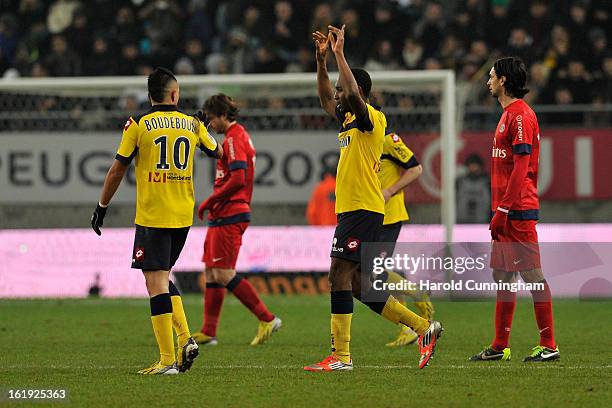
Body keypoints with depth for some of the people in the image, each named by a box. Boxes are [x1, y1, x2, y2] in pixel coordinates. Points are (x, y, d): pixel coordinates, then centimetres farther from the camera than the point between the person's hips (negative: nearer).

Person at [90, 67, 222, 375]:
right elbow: (217, 153, 24)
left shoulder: (138, 125, -5)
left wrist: (101, 207, 9)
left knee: (156, 282, -4)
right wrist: (206, 128, 44)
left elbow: (118, 170, -2)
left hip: (152, 216, -5)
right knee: (163, 278, 20)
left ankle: (168, 359, -8)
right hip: (183, 216, 5)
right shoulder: (192, 124, 6)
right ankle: (186, 340, 4)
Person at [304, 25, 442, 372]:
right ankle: (423, 327, 14)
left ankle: (341, 356, -13)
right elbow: (326, 99, 30)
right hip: (349, 209, 10)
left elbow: (354, 94, -27)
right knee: (357, 284, 9)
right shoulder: (349, 119, 17)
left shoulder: (373, 119, -9)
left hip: (363, 210, -10)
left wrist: (340, 53, -21)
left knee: (339, 275, -12)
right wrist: (322, 59, 20)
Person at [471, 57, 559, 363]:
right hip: (507, 212, 11)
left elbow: (521, 166, -19)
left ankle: (548, 346, -6)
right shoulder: (509, 114, 19)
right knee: (502, 275, 11)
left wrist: (503, 210, -20)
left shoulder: (520, 115, -13)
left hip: (517, 211, -11)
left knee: (532, 274, -8)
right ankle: (499, 347, 16)